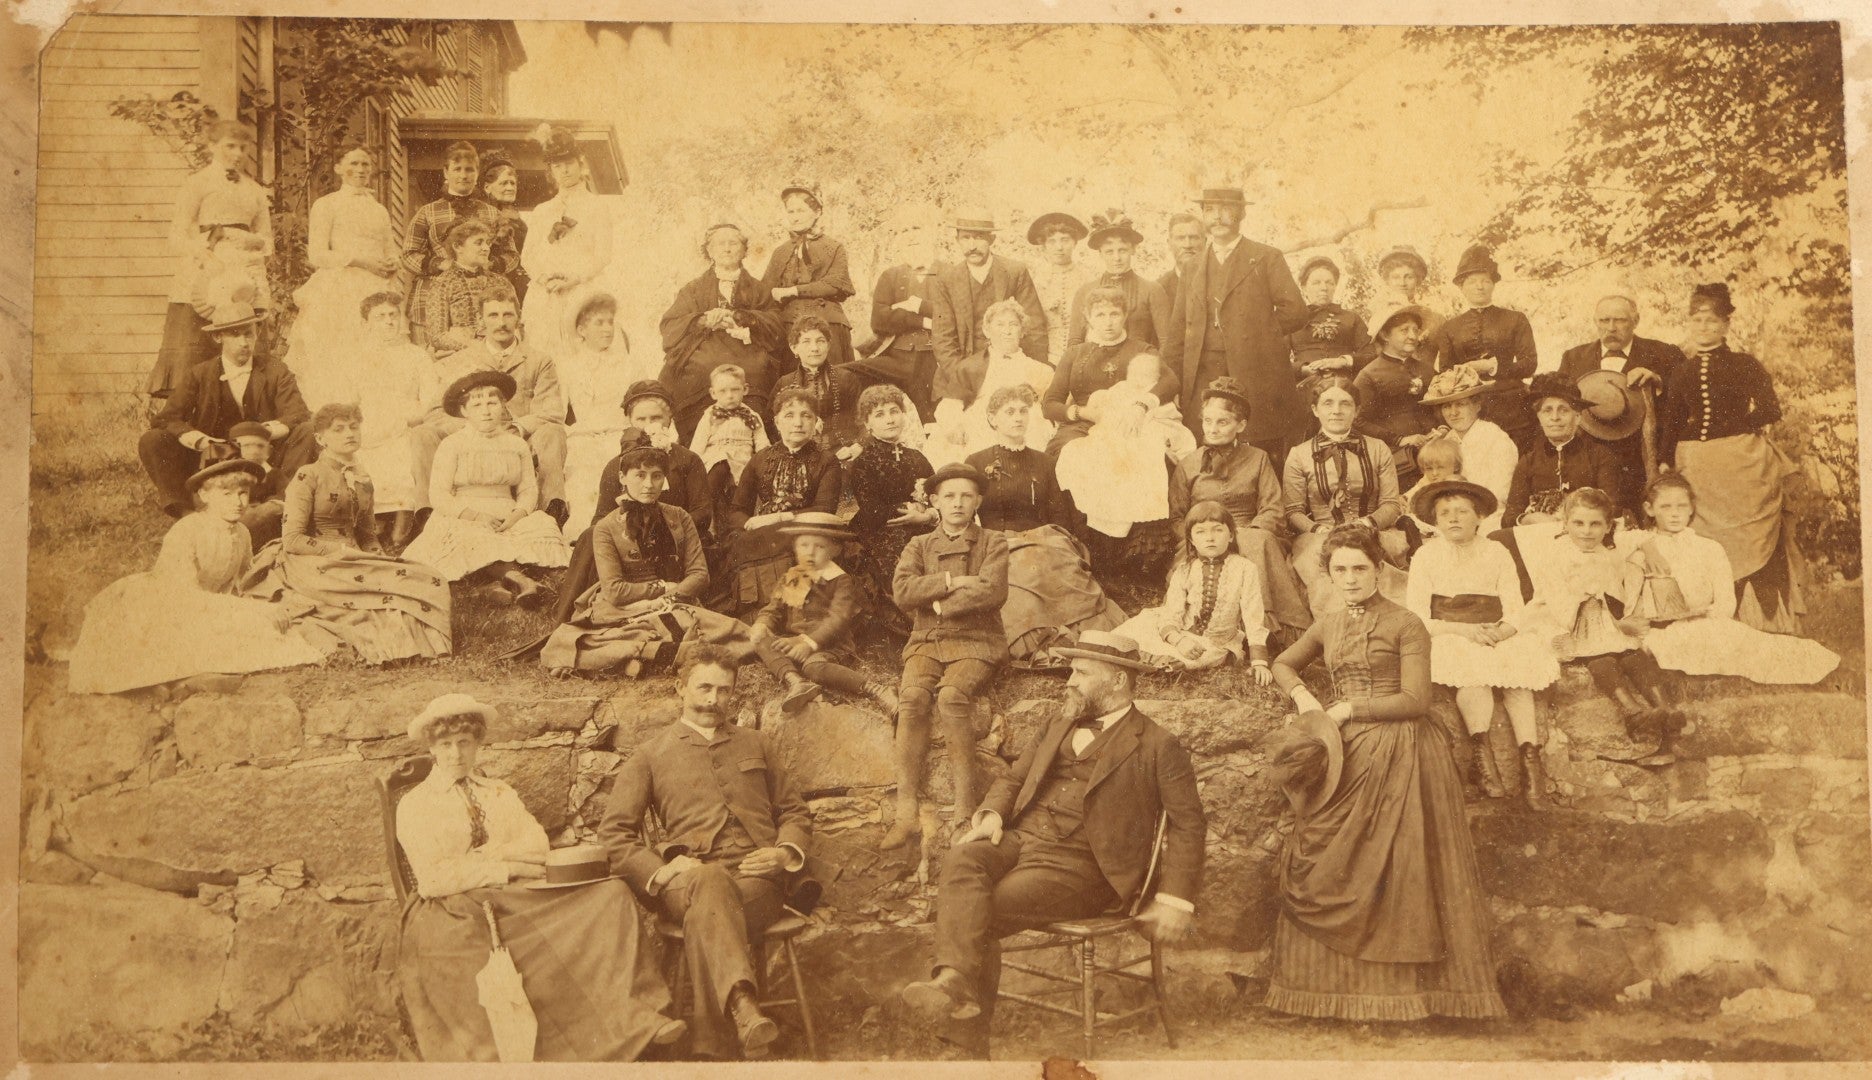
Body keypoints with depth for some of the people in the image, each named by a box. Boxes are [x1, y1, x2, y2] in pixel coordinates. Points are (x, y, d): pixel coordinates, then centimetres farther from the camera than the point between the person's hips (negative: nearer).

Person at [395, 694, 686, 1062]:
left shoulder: (501, 792, 24)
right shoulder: (414, 806, 9)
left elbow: (538, 845, 9)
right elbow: (433, 877, -6)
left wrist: (487, 854, -8)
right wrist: (506, 868, -11)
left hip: (519, 895, 5)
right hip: (457, 907, -4)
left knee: (610, 892, -19)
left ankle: (634, 1015, -30)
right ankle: (489, 1059, -37)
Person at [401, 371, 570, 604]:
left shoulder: (517, 445, 14)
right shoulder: (452, 445, 3)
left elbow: (529, 489, 9)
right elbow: (438, 495, -5)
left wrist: (518, 514, -14)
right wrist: (474, 515, -19)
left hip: (505, 519, 3)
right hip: (461, 519, -2)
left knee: (542, 525, -28)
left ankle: (506, 584, -47)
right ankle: (514, 575, -50)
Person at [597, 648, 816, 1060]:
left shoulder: (756, 745, 28)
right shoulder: (650, 755, 20)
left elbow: (796, 813, 29)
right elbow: (613, 832, 13)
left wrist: (786, 852, 5)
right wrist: (659, 870, -6)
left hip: (758, 877, 2)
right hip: (687, 880, -1)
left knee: (706, 914, -36)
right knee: (712, 879, -41)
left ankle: (712, 1046, -42)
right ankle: (744, 1009, -60)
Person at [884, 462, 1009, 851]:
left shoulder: (993, 544, 11)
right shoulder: (919, 546, 18)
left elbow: (992, 592, -8)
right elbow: (901, 592, -1)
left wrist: (939, 604, -4)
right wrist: (951, 581, -8)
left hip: (977, 641, -2)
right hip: (927, 641, 2)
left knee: (951, 694, -33)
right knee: (913, 695, -30)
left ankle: (965, 811, -29)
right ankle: (906, 814, -31)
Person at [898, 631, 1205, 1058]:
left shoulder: (1158, 747, 3)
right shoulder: (1062, 725, 23)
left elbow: (1188, 823, -1)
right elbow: (1013, 779, 26)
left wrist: (1175, 901, -10)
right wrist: (992, 814, 3)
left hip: (1079, 867, -5)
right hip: (1018, 838, 5)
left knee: (982, 915, -26)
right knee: (960, 861, -28)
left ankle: (969, 1036, -19)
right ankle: (954, 980, -43)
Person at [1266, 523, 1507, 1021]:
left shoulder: (1406, 625, -5)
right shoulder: (1328, 626, 12)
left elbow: (1416, 700, -11)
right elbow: (1282, 665, 25)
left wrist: (1348, 709, -11)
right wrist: (1303, 697, 4)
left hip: (1398, 757, -5)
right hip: (1345, 757, 5)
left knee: (1395, 866, -3)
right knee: (1329, 866, 4)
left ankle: (1402, 981, 6)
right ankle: (1339, 979, 14)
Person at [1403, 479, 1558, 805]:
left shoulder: (1497, 553, 11)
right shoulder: (1426, 556, 4)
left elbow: (1515, 612, 4)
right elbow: (1416, 619, -5)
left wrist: (1499, 631, -20)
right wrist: (1466, 630, -17)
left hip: (1497, 638, 2)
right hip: (1448, 641, -2)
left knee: (1520, 664, -29)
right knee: (1473, 667, -35)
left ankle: (1531, 758, -34)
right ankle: (1482, 752, -38)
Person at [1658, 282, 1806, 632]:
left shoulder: (1744, 365, 4)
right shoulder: (1681, 374, 12)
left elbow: (1770, 410, -6)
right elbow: (1670, 429, 12)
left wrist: (1729, 426, -4)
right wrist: (1664, 469, 4)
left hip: (1743, 465, -2)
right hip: (1696, 471, 3)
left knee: (1751, 548, -5)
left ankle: (1768, 626, -1)